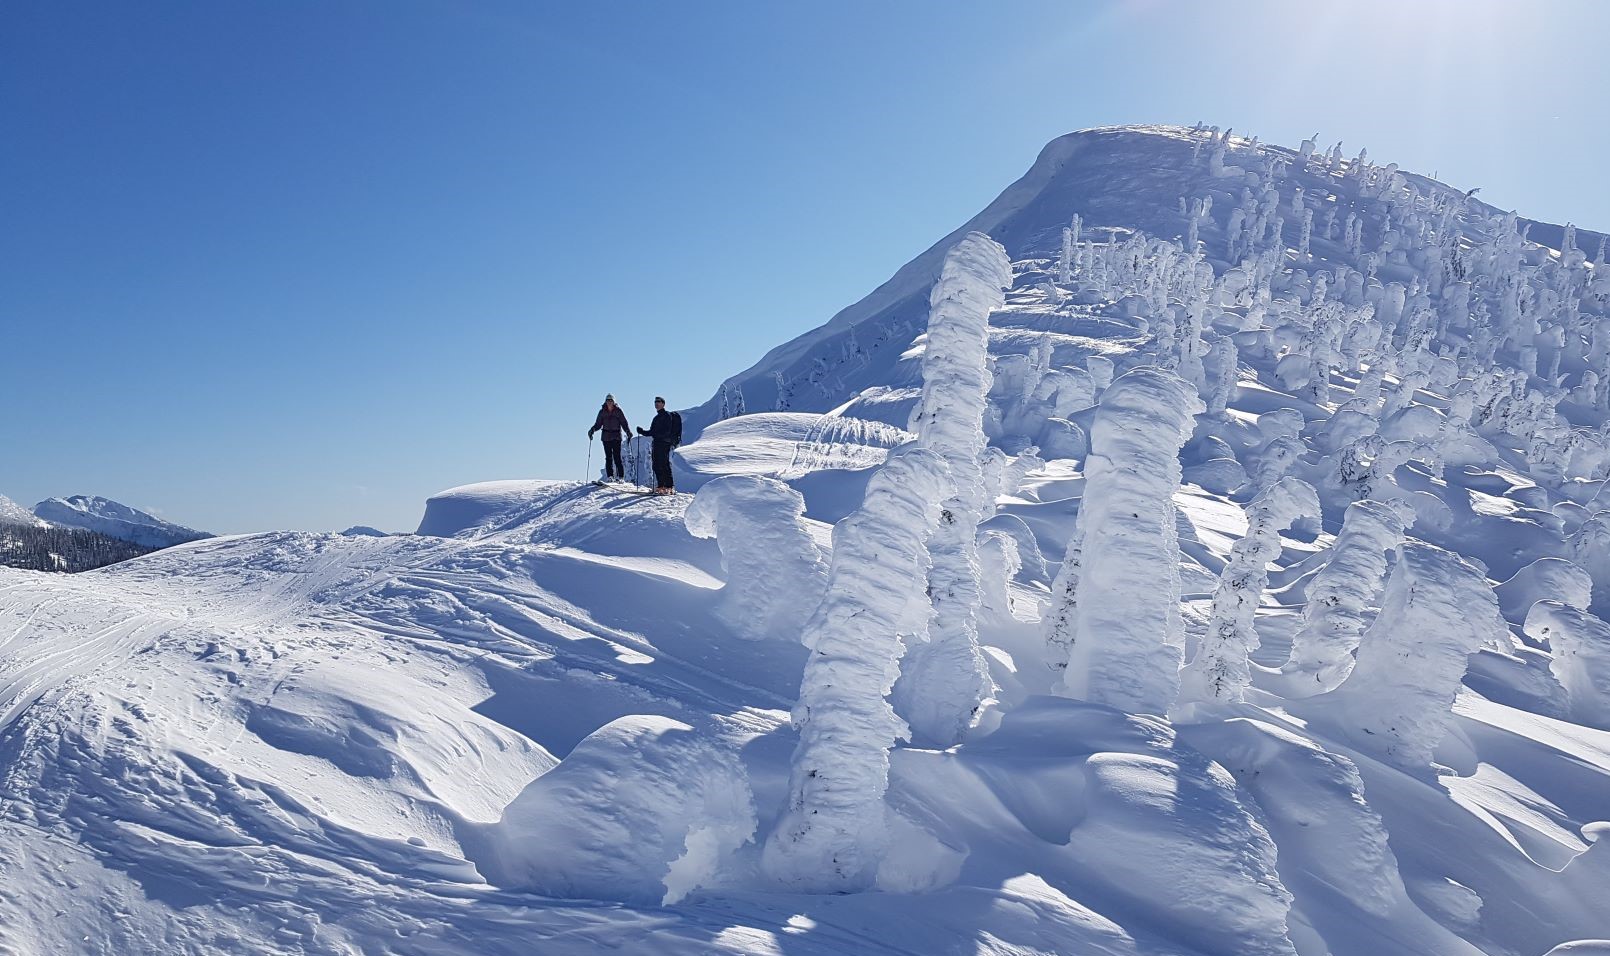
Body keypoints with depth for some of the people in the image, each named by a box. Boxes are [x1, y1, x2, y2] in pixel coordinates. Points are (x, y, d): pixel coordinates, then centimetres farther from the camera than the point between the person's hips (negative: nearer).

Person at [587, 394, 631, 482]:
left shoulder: (618, 411, 2)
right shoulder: (602, 412, 8)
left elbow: (624, 423, 2)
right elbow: (598, 424, 9)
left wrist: (628, 432, -13)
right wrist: (592, 430, -9)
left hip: (616, 436, -2)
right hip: (606, 437, 2)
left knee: (617, 457, -8)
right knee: (608, 457, 0)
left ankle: (621, 477, -5)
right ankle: (610, 476, 3)